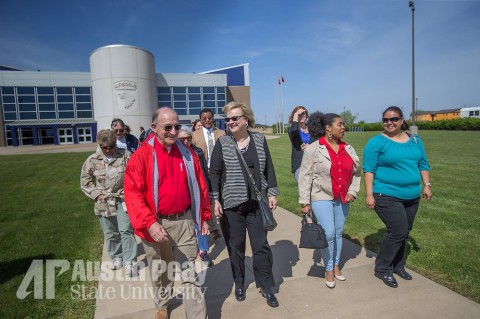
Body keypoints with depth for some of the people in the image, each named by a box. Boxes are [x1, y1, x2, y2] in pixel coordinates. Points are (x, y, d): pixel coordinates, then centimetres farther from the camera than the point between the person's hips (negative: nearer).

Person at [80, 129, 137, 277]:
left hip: (123, 200, -2)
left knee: (126, 230, -2)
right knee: (110, 233, 14)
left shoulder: (125, 156, -8)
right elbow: (85, 180, 8)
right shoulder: (93, 160, -2)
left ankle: (129, 261, 9)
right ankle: (116, 257, 34)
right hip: (104, 202, 3)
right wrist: (96, 194, -2)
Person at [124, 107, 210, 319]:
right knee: (160, 272, 21)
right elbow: (133, 194, -14)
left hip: (185, 222, 1)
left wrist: (204, 217, 8)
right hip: (156, 225, -1)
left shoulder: (187, 154, 1)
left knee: (190, 275, 6)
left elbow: (200, 187, 7)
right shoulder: (141, 156, -10)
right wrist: (149, 223, -23)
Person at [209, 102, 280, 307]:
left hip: (257, 203, 1)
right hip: (231, 204, -1)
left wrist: (272, 193, 3)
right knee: (235, 246, 12)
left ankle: (266, 287, 23)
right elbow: (214, 172, -3)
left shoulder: (260, 140, 1)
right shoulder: (222, 143, -4)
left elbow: (269, 168, 6)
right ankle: (239, 283, 33)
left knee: (261, 245, 6)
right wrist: (215, 200, -7)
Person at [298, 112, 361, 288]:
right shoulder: (313, 149, -11)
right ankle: (328, 269, 16)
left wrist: (352, 192, 2)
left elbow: (356, 172, 14)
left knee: (338, 233, 14)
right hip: (322, 198, -5)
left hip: (342, 198, 5)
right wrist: (305, 202, -12)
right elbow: (305, 176, -11)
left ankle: (336, 266, 34)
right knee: (328, 234, -6)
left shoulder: (348, 149, 5)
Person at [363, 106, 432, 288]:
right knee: (398, 232, -10)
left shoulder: (414, 139, 10)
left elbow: (423, 164, 17)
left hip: (412, 197, 6)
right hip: (387, 196, -6)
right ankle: (382, 269, 9)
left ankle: (398, 266, 35)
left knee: (404, 233, 15)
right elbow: (369, 170, -11)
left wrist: (426, 185, 9)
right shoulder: (376, 142, -8)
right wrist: (369, 195, -16)